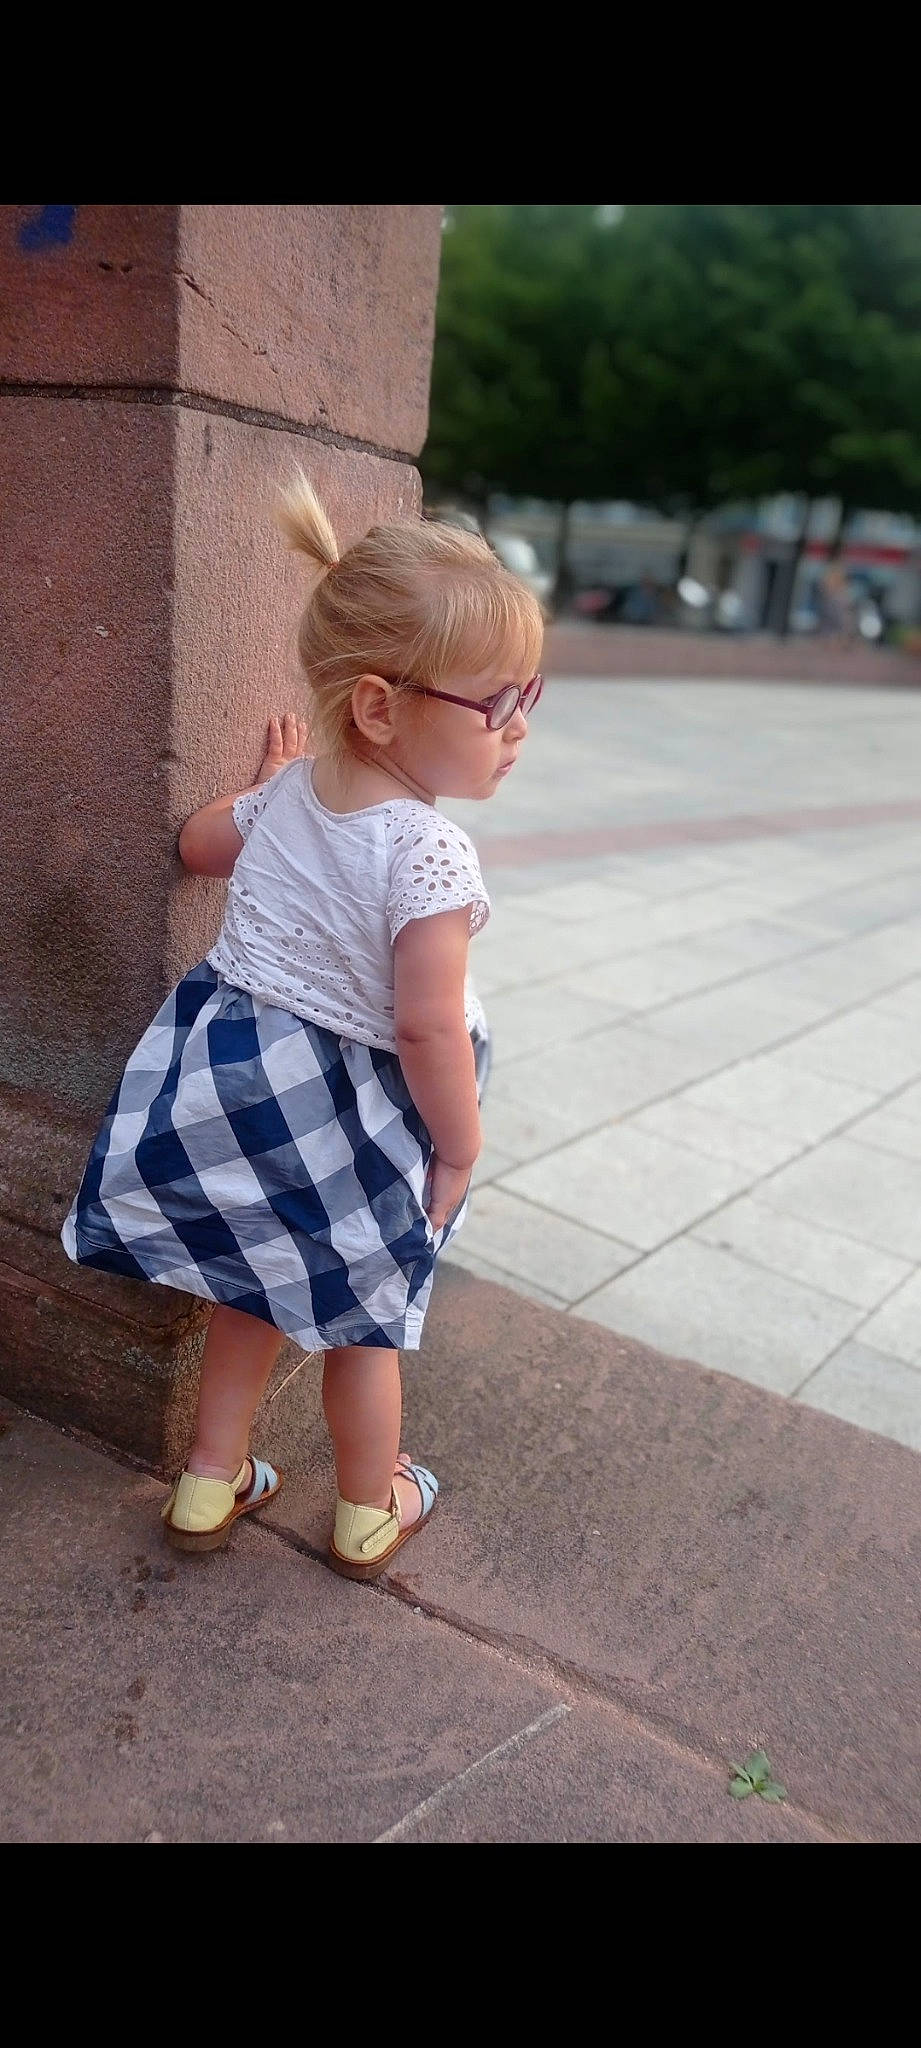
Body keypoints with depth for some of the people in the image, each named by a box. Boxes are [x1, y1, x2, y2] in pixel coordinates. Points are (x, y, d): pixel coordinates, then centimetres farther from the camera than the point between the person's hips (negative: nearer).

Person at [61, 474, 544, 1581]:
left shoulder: (286, 793, -1)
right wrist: (459, 1152, -11)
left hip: (227, 1079, 7)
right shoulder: (427, 853, -25)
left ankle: (211, 1479, 40)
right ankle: (369, 1512, 37)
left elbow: (196, 842, 18)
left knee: (259, 1293, 25)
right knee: (362, 1323, 16)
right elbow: (428, 1029, -25)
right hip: (343, 1117, -6)